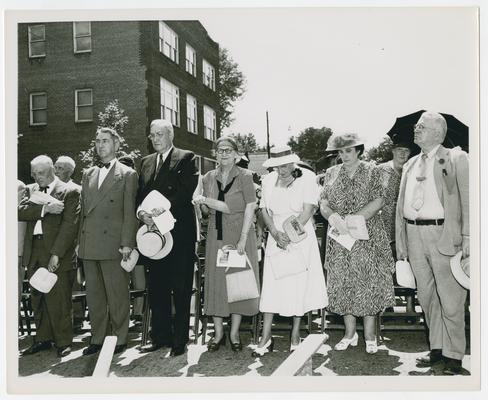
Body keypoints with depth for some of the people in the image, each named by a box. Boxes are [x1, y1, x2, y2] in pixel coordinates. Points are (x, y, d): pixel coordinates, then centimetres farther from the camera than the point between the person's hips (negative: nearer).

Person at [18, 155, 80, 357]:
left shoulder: (69, 192, -1)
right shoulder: (31, 190, 17)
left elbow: (69, 225, -9)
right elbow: (20, 211, 0)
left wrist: (56, 254, -17)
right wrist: (45, 208, -15)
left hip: (58, 252, -5)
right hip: (34, 251, 5)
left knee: (59, 300, -3)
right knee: (38, 299, 11)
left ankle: (63, 342, 9)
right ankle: (43, 339, 24)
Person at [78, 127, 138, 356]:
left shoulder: (127, 174, 1)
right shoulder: (88, 174, 17)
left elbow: (130, 212, -5)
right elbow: (83, 210, 17)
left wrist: (127, 243, -12)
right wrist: (80, 241, 11)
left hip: (113, 245, -5)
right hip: (89, 246, 6)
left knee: (117, 295, 2)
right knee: (94, 295, 12)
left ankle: (119, 339, 14)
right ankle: (97, 339, 23)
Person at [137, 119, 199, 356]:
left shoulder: (186, 159, 1)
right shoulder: (146, 162, 18)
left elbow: (187, 191, -12)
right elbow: (140, 195, 13)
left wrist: (161, 209, -21)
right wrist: (141, 212, -7)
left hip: (180, 232, -5)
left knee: (181, 289, 1)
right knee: (156, 289, 10)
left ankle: (180, 340, 10)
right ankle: (160, 337, 21)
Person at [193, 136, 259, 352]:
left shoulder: (245, 176, -3)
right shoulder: (209, 178, 10)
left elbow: (250, 208, -8)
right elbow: (207, 210, 12)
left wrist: (243, 239, -16)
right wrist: (203, 204, -11)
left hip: (240, 234, -3)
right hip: (216, 235, 3)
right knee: (215, 280, 3)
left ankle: (234, 333, 13)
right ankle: (218, 332, 14)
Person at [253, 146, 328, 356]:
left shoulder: (307, 177, -4)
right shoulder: (268, 180, 8)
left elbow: (309, 209, -11)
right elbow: (264, 210, 6)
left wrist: (290, 234, -19)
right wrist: (276, 233, -11)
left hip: (300, 237, -3)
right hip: (275, 238, 3)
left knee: (299, 285, 2)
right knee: (271, 285, -1)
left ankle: (295, 336, 15)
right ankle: (266, 337, 7)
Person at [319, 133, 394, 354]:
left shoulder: (373, 171, 2)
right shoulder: (331, 173, 11)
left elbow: (378, 202, -8)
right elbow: (323, 203, 4)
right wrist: (333, 216, -19)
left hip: (367, 237, -3)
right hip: (339, 238, 3)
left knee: (369, 281, -1)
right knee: (342, 282, 4)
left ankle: (370, 335, 10)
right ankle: (350, 333, 17)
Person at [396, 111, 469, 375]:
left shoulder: (456, 159, 0)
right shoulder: (410, 165, 16)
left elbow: (467, 200, -6)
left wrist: (467, 237, -14)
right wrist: (401, 242, 12)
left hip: (443, 234, -5)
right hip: (414, 235, 6)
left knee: (450, 299, 1)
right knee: (426, 297, 13)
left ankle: (454, 356, 14)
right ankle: (437, 348, 26)